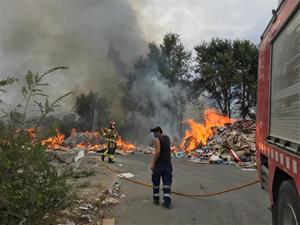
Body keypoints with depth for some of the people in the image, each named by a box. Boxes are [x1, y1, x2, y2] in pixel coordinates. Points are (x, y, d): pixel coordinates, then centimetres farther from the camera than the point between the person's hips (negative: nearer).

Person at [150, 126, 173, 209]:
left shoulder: (157, 139, -11)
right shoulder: (167, 138, 11)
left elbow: (158, 152, -21)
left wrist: (153, 163, -17)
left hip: (159, 163, -6)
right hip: (168, 163, 6)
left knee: (156, 181, 12)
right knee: (167, 183, 4)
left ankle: (156, 199, 23)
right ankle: (167, 202, -2)